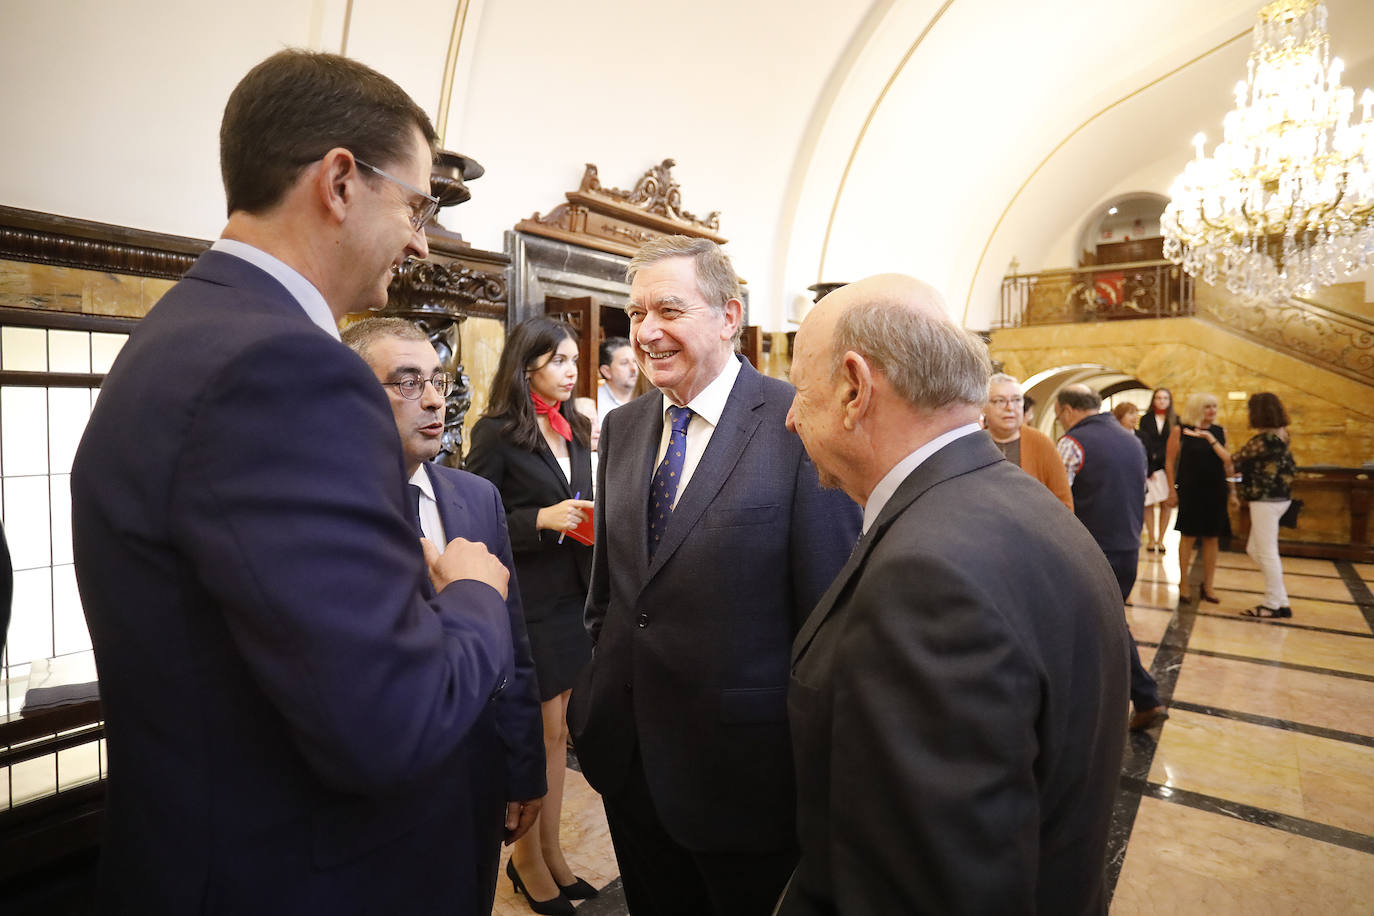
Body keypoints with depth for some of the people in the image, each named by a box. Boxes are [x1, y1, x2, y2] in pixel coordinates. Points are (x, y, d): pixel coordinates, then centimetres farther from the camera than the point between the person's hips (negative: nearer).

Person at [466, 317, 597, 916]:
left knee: (554, 732, 16)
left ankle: (550, 851, 32)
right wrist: (541, 520, -21)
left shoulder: (575, 430, 11)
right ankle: (527, 857, 29)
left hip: (573, 597, 6)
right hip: (528, 605, -6)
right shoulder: (496, 433, -10)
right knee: (540, 733, 7)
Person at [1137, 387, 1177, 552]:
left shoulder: (1176, 420, 9)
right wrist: (1147, 469, -7)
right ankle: (1152, 539, 6)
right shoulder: (1146, 419, 8)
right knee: (1148, 503, -2)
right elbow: (1142, 444, 2)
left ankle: (1160, 539, 7)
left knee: (1167, 503, -1)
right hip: (1150, 467, 0)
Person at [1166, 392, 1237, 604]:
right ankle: (1183, 584, 14)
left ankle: (1207, 586, 18)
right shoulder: (1180, 431, -3)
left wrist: (1232, 491, 8)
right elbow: (1170, 462, -2)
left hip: (1215, 491, 4)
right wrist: (1172, 490, -6)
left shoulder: (1220, 431, 8)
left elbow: (1227, 462, 12)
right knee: (1188, 536, 1)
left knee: (1212, 538, 7)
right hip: (1189, 491, -4)